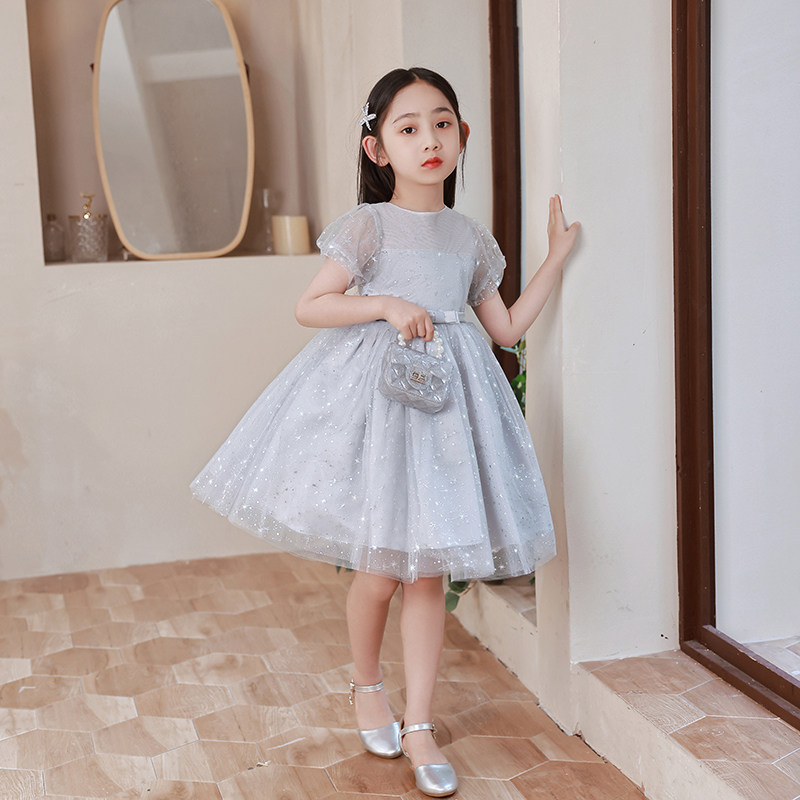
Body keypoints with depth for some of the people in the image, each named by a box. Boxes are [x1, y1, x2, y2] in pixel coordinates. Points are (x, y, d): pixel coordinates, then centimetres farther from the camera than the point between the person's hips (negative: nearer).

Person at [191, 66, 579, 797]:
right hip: (374, 392, -3)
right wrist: (387, 304, -17)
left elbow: (507, 329, 13)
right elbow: (309, 306, -5)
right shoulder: (370, 225, -2)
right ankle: (367, 684, 31)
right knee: (380, 568, 2)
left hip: (444, 398, 3)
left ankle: (419, 725, 14)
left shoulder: (472, 238, 11)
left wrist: (557, 256, 12)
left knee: (429, 568, 3)